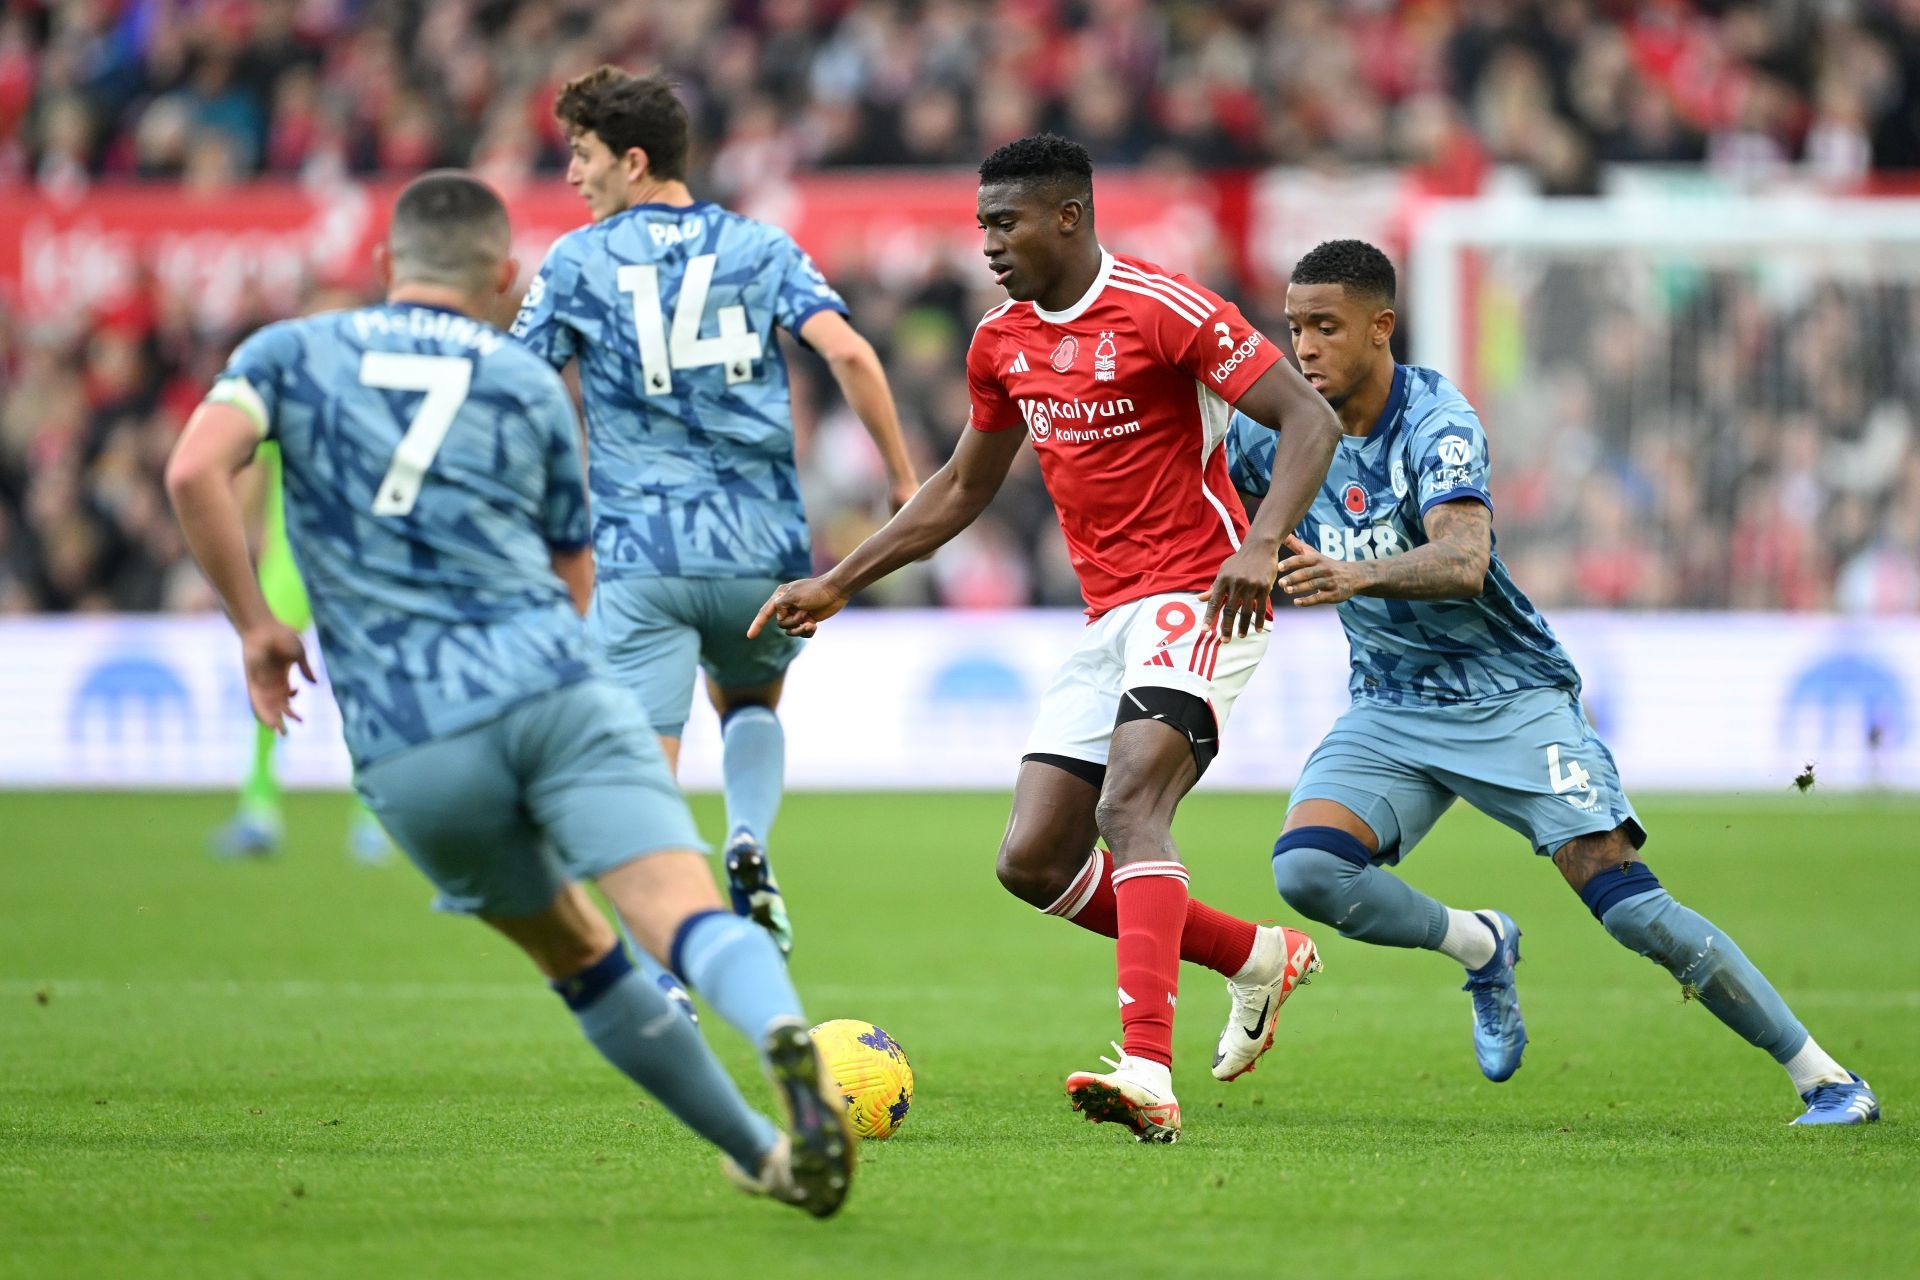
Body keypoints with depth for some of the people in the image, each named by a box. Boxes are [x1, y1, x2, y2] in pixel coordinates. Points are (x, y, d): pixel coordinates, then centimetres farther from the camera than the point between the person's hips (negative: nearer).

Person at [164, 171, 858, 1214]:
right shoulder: (531, 387, 18)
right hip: (556, 688, -1)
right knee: (687, 918, -18)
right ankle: (783, 1032, -49)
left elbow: (195, 471, -5)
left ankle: (759, 1155, 25)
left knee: (576, 956, 21)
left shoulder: (292, 354, 15)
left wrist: (254, 624, 5)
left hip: (410, 754, 1)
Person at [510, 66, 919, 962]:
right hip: (763, 549, 3)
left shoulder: (576, 262, 3)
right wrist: (903, 476, 1)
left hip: (641, 556, -3)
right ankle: (749, 844, 2)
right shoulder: (760, 246, 7)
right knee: (752, 703, 29)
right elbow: (846, 352, -6)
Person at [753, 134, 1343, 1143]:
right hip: (1108, 622, 8)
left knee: (1129, 804, -29)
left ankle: (1148, 1073, -40)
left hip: (1195, 602, -8)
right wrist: (838, 585, 20)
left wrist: (1259, 545, -29)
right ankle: (1257, 957, 19)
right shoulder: (1002, 343, 10)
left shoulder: (1165, 310, -12)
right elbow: (963, 487, 24)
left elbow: (1309, 420, -14)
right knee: (1033, 862, 0)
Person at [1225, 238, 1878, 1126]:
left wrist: (1353, 576, -54)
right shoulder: (1280, 430, -3)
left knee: (1631, 906, -16)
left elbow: (1464, 559, -38)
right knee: (1306, 869, -22)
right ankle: (1479, 947, 6)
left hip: (1511, 696, -5)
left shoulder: (1435, 422, -19)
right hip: (1391, 709, 5)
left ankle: (1825, 1079, -4)